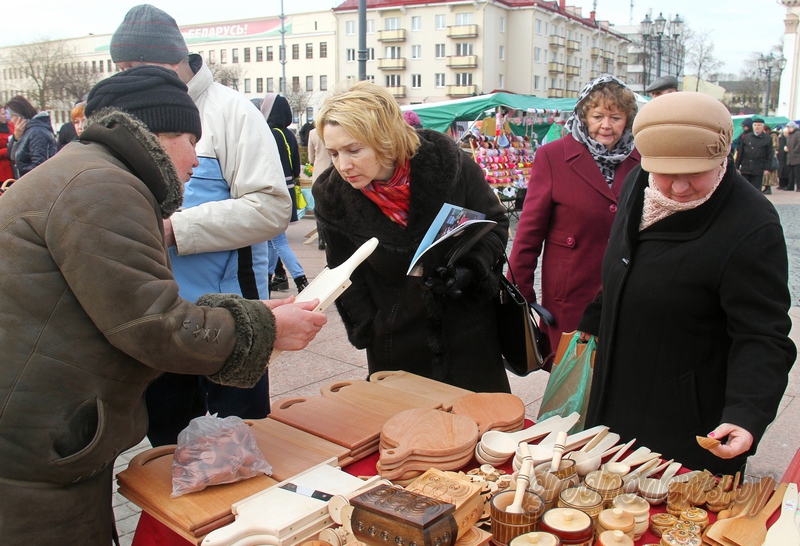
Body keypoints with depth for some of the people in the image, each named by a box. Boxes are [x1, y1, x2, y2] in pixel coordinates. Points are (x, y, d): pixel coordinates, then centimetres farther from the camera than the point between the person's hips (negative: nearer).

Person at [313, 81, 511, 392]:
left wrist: (470, 270, -20)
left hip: (469, 334, 0)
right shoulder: (332, 196, -10)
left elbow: (495, 224, -4)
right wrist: (366, 333, -1)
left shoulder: (446, 160, -16)